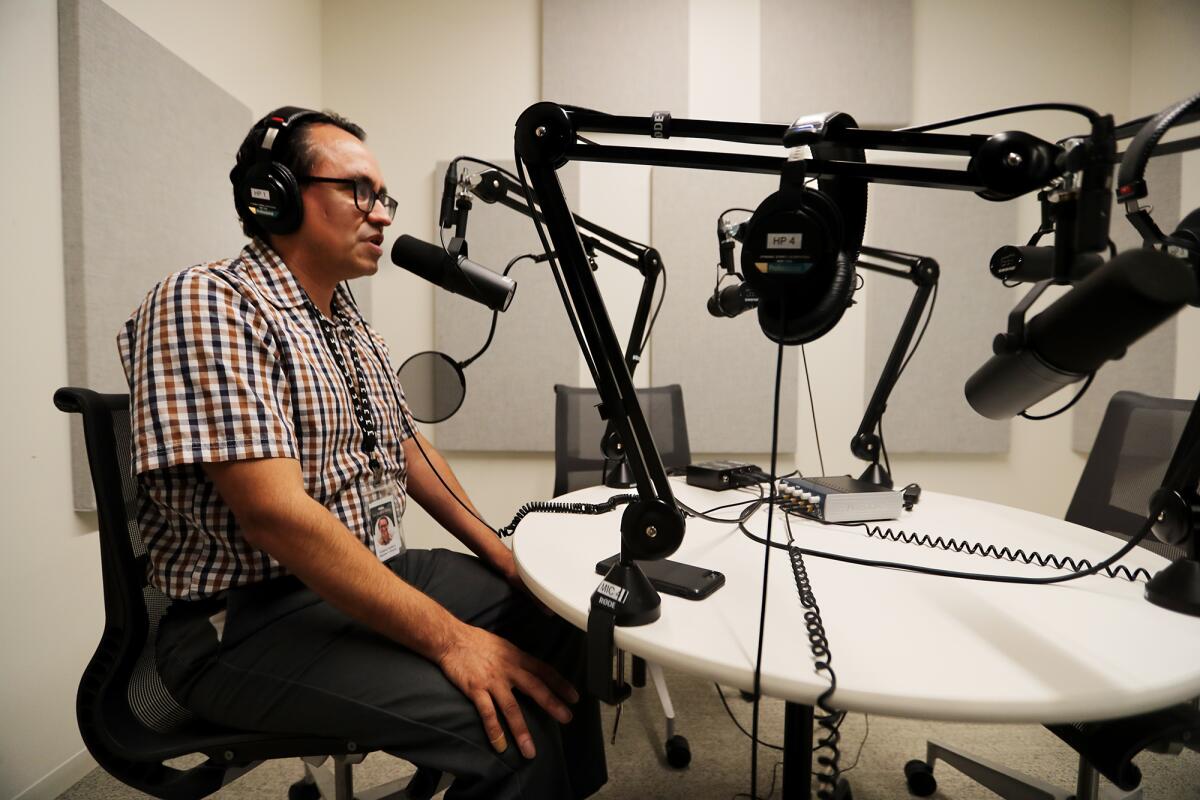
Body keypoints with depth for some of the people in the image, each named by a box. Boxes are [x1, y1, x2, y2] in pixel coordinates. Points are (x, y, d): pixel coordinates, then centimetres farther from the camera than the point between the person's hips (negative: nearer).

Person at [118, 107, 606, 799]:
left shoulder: (351, 324, 12)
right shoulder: (207, 302, -16)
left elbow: (408, 447, 15)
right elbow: (274, 511, -25)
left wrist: (504, 556, 4)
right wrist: (450, 638, -25)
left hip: (379, 574, 9)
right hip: (250, 619, -8)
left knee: (565, 612, 4)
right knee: (515, 728, -25)